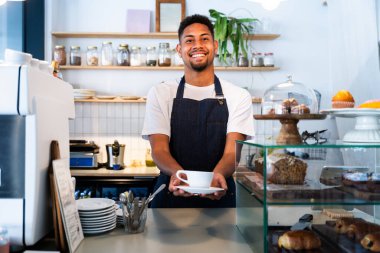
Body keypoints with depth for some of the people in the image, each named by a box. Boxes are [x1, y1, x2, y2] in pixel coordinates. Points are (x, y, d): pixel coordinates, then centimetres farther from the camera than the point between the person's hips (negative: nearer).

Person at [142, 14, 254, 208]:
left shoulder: (239, 96, 1)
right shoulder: (160, 93, 1)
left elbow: (232, 151, -8)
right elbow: (159, 149, -6)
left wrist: (217, 175, -29)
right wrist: (177, 174, -26)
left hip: (219, 196, 0)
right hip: (172, 194, 0)